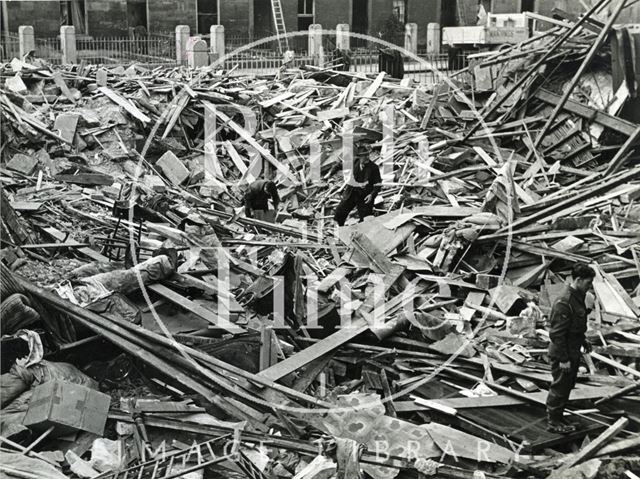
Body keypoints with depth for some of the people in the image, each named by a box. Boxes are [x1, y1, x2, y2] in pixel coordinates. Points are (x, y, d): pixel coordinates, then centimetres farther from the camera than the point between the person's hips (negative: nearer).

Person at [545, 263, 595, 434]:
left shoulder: (577, 297, 6)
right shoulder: (564, 302, -26)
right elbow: (557, 333, -25)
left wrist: (583, 341, 19)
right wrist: (563, 359, -23)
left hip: (573, 352, 10)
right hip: (563, 355, -10)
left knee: (567, 386, 19)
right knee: (559, 387, 3)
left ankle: (558, 417, 32)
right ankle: (553, 422, 16)